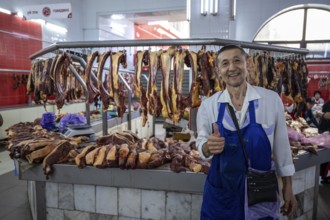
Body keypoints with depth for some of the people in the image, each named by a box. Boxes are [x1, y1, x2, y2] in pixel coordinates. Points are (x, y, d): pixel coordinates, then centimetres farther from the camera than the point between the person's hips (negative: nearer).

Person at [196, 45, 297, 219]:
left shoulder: (271, 99, -9)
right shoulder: (208, 105, -7)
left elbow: (281, 145, -1)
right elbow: (202, 146, 0)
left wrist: (288, 187, 5)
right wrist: (208, 146, -23)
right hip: (220, 193, 1)